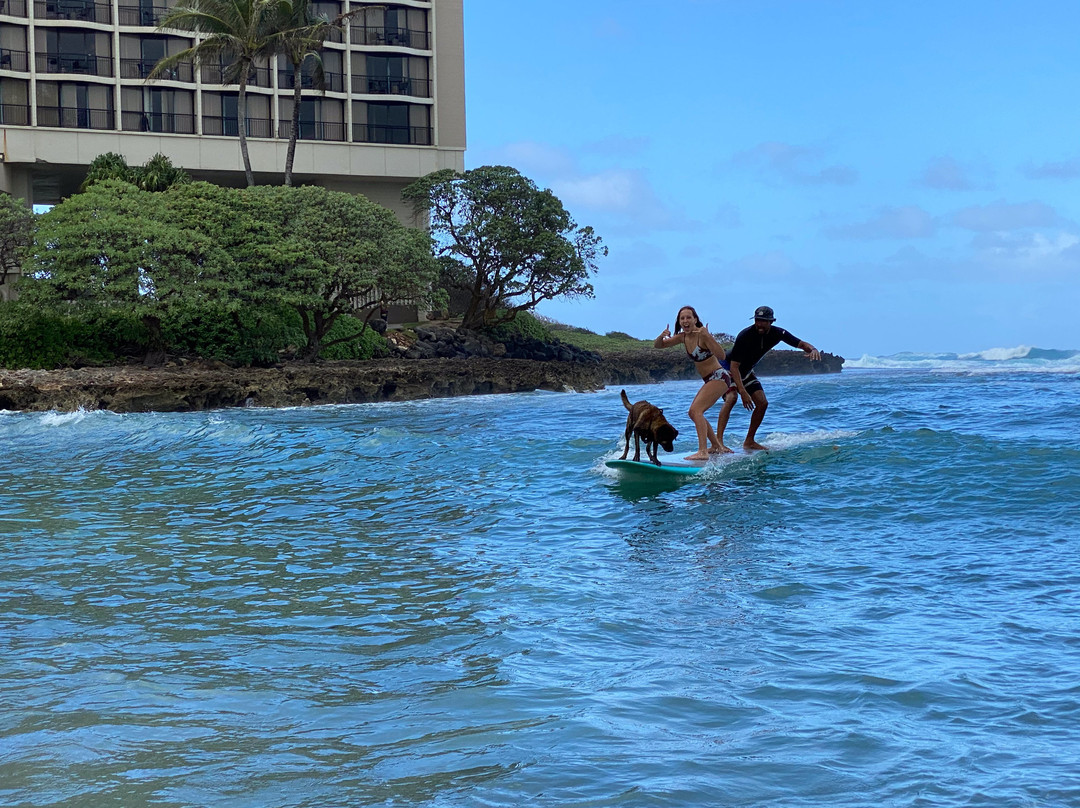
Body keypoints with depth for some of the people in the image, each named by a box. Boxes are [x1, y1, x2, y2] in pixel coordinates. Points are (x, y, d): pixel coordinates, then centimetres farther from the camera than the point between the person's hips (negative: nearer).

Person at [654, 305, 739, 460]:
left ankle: (703, 452, -32)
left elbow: (722, 356, -30)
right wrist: (662, 336, -15)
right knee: (694, 413, 18)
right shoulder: (683, 337, 4)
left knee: (695, 410, -23)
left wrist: (708, 337, -40)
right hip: (709, 380, 10)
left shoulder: (703, 335, -20)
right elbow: (657, 345, 7)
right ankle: (717, 446, 29)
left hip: (719, 377, -10)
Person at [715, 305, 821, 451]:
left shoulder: (777, 333, -13)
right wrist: (743, 392, -41)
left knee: (762, 403, 1)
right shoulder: (745, 336, -32)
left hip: (746, 371, 7)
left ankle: (749, 441, 12)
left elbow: (801, 344, -5)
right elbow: (734, 366, -33)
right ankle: (718, 440, -38)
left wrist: (812, 349, -31)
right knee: (731, 398, -29)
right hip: (729, 368, -7)